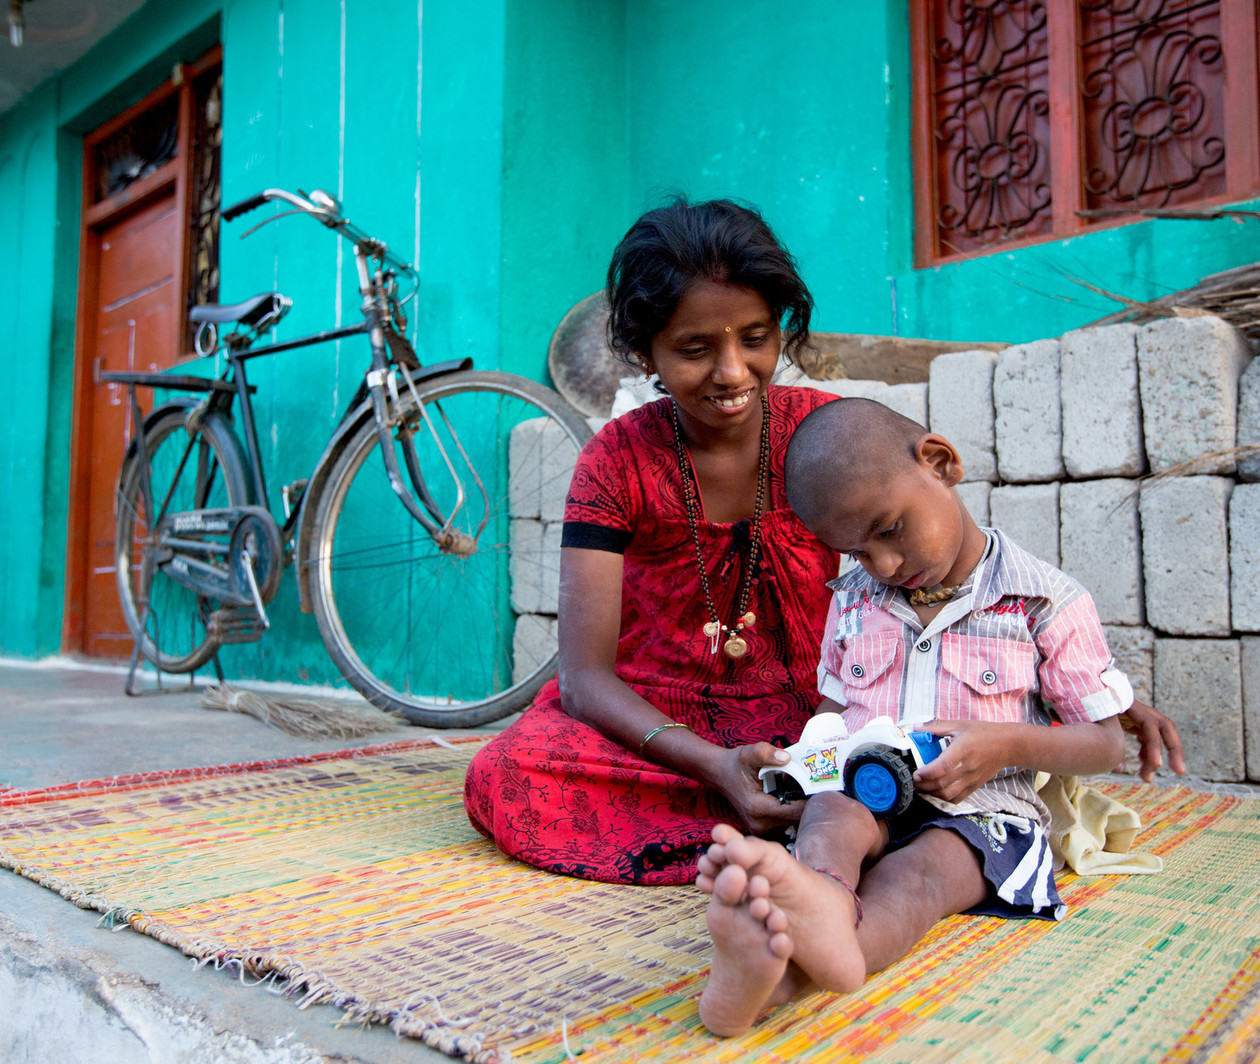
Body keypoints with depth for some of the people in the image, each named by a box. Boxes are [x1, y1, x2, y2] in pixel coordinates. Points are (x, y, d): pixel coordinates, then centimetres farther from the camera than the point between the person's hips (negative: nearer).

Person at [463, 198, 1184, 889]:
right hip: (652, 726, 0)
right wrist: (717, 767, -34)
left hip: (800, 720, 0)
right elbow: (585, 673, -16)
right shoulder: (619, 460, -9)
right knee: (509, 774, -32)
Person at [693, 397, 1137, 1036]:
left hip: (983, 811, -3)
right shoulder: (852, 600, 12)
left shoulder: (1045, 602, -1)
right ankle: (818, 902, -67)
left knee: (921, 871, -35)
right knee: (830, 816, -32)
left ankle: (790, 971, -66)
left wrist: (1010, 744, -18)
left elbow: (1105, 742, 2)